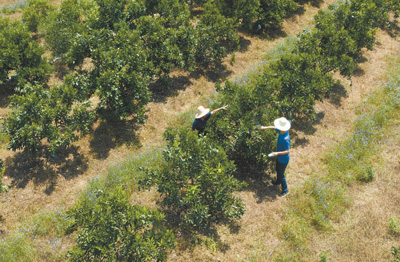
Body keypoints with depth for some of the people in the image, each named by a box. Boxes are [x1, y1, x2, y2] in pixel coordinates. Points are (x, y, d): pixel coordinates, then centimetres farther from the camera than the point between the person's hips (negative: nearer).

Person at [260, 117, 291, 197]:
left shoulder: (286, 139, -38)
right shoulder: (281, 131, -12)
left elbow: (288, 151, -32)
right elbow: (274, 127, 9)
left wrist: (278, 153, -39)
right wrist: (265, 127, 12)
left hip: (283, 159, -9)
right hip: (279, 157, 9)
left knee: (281, 174, 7)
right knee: (278, 170, 30)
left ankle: (285, 190, 25)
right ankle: (278, 181, 55)